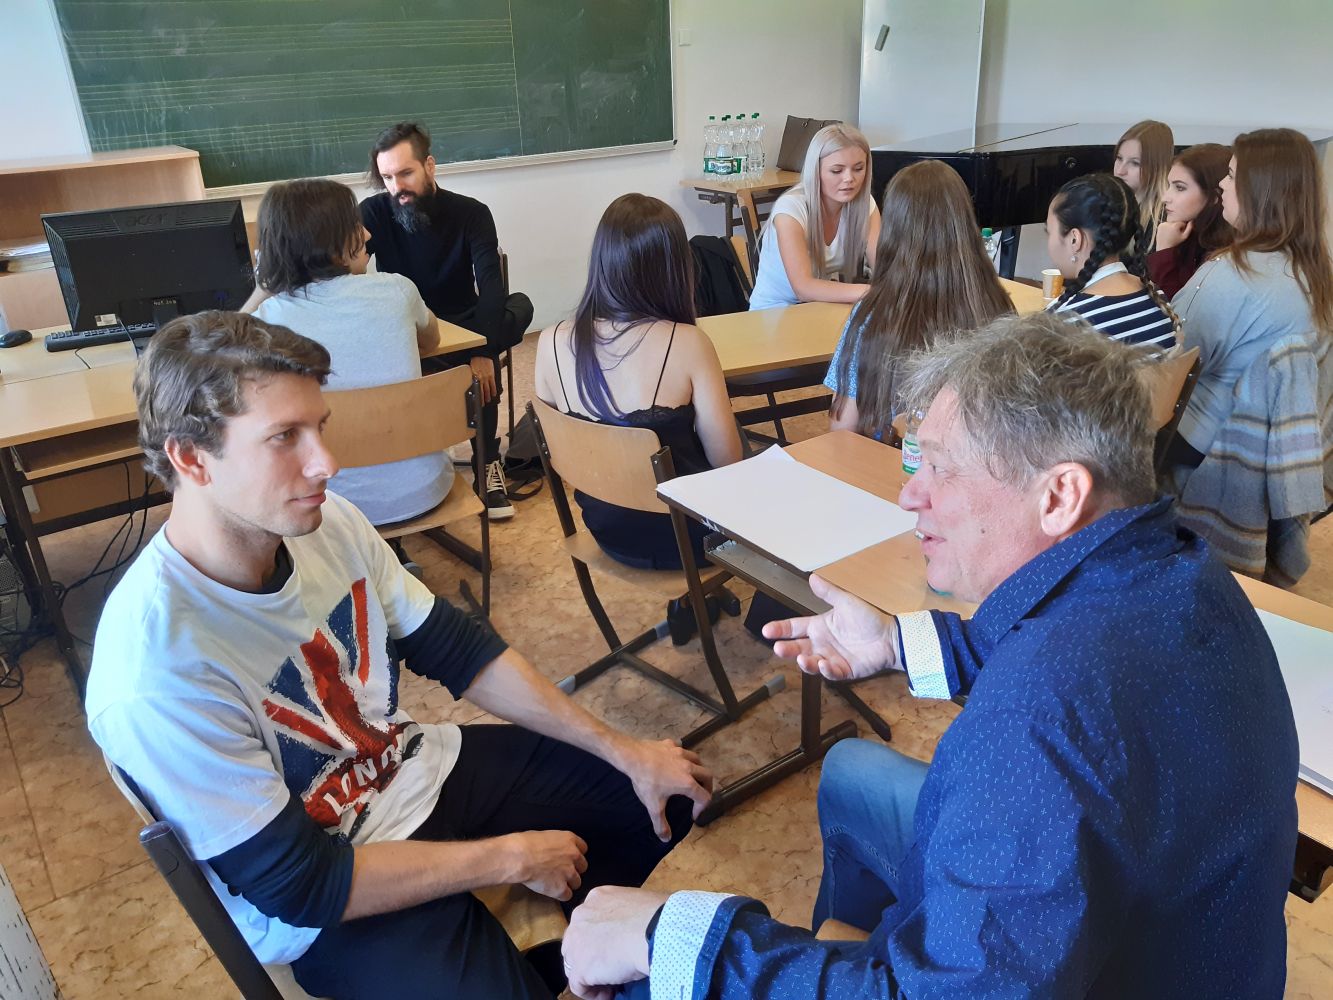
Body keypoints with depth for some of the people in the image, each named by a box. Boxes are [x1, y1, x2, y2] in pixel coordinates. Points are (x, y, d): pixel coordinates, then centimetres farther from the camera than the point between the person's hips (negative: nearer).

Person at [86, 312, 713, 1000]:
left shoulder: (327, 521, -14)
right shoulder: (153, 671, -31)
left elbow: (458, 652, -3)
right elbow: (302, 885, -23)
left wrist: (626, 753, -3)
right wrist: (511, 856, -17)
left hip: (421, 770, 6)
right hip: (330, 906, -5)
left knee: (665, 799, 10)